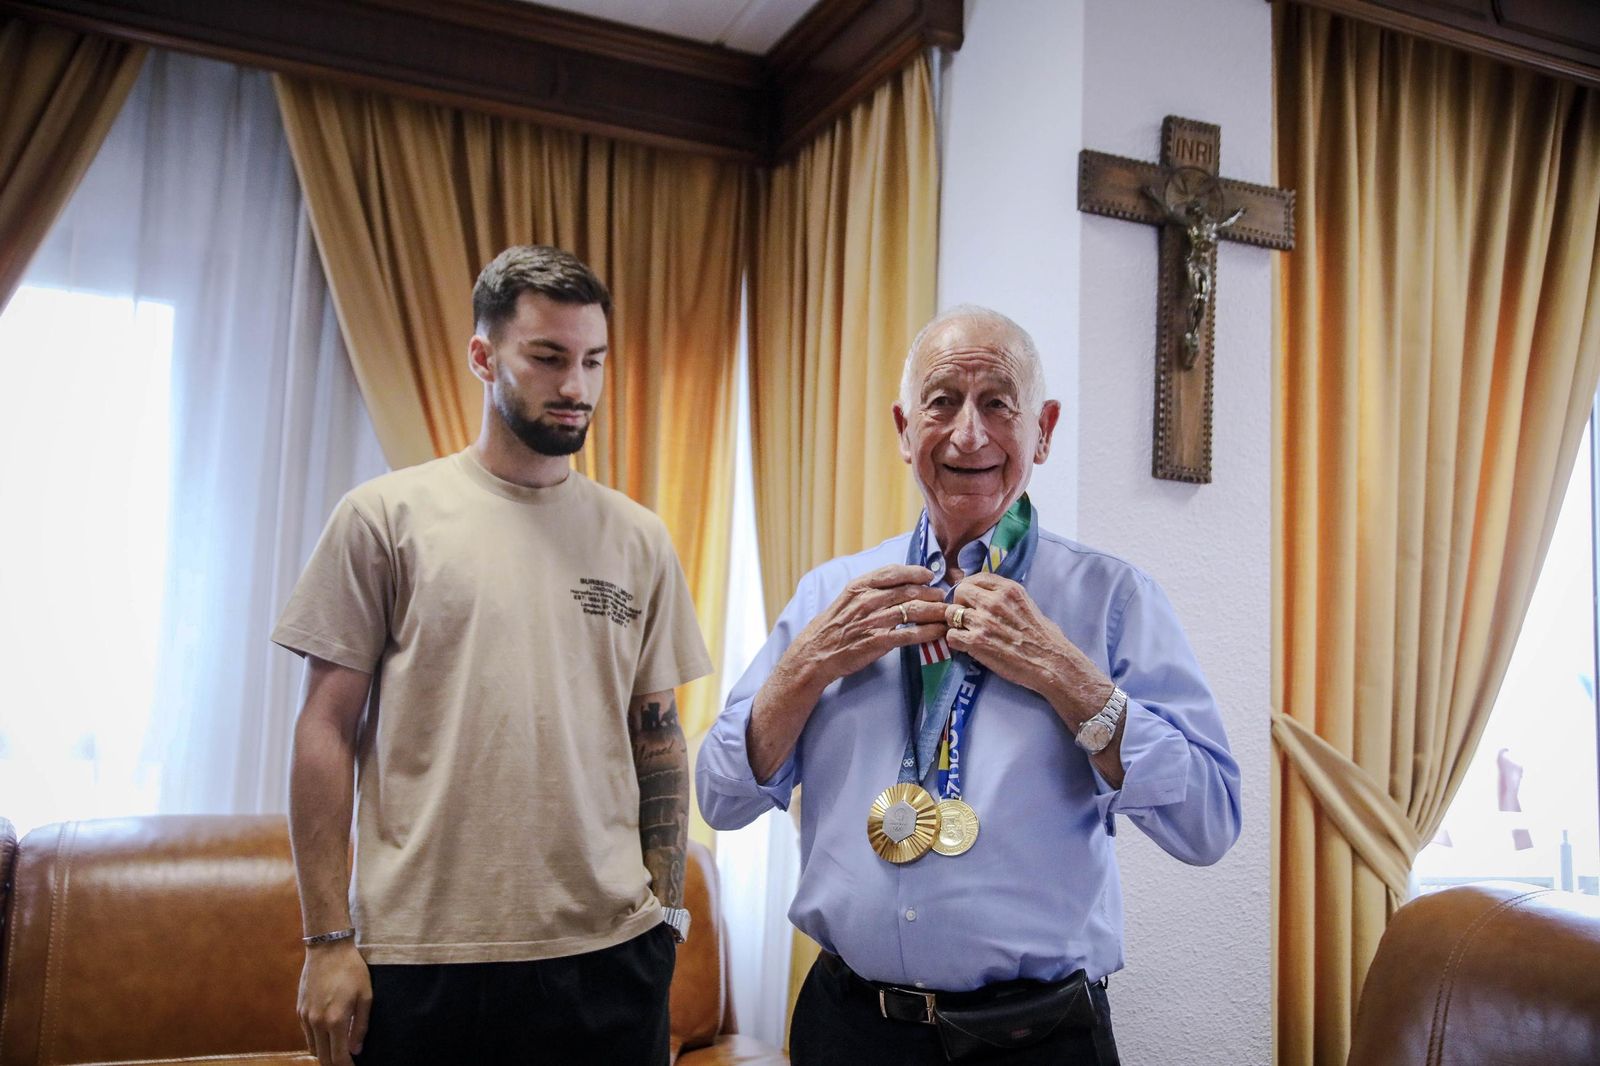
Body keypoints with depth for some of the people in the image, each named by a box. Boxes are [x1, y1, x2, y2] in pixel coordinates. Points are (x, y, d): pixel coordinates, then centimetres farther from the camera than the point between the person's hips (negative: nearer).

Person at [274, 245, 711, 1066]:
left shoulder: (639, 539, 6)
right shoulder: (384, 518, -2)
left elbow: (658, 737, 10)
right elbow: (328, 729, -2)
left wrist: (667, 909, 5)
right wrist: (328, 938, -5)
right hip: (420, 957, -2)